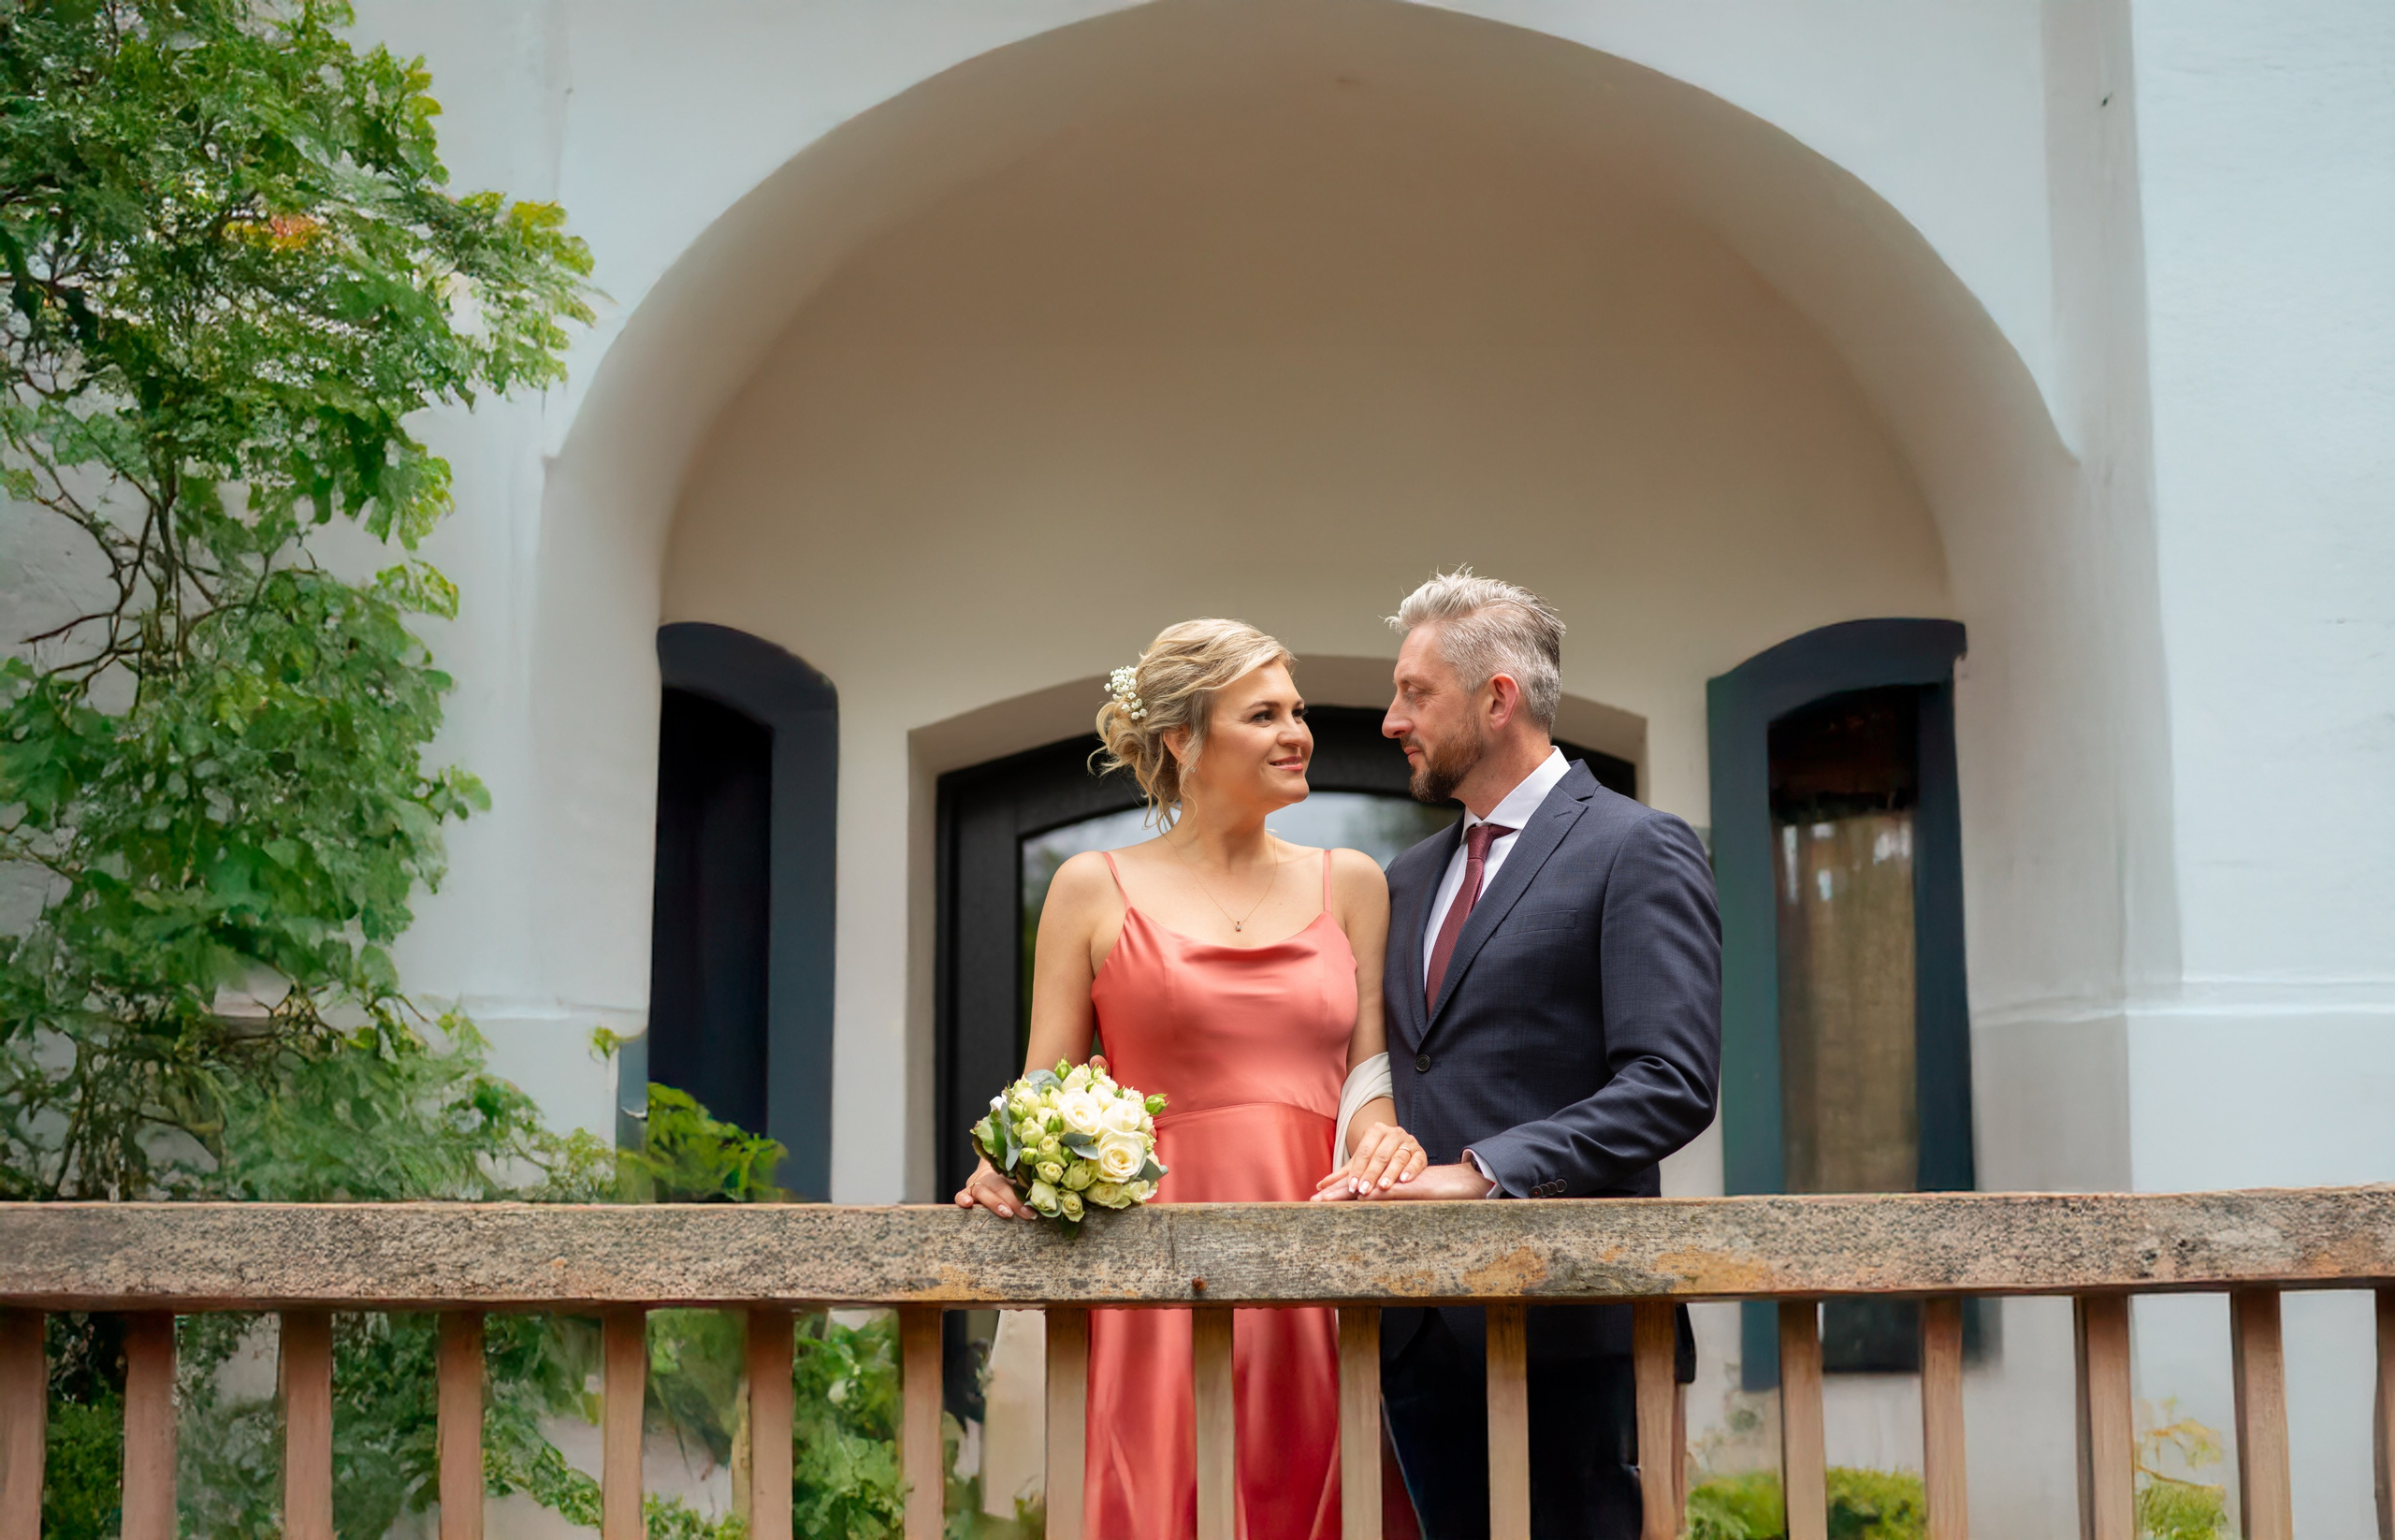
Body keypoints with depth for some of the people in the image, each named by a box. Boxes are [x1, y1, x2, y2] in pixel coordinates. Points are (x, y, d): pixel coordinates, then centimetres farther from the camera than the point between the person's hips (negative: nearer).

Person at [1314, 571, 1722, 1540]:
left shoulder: (1638, 853, -4)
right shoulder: (1411, 877, 20)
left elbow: (1672, 1084, -14)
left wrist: (1485, 1170, -22)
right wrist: (1369, 1170, 1)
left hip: (1564, 1325, -7)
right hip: (1423, 1332, 7)